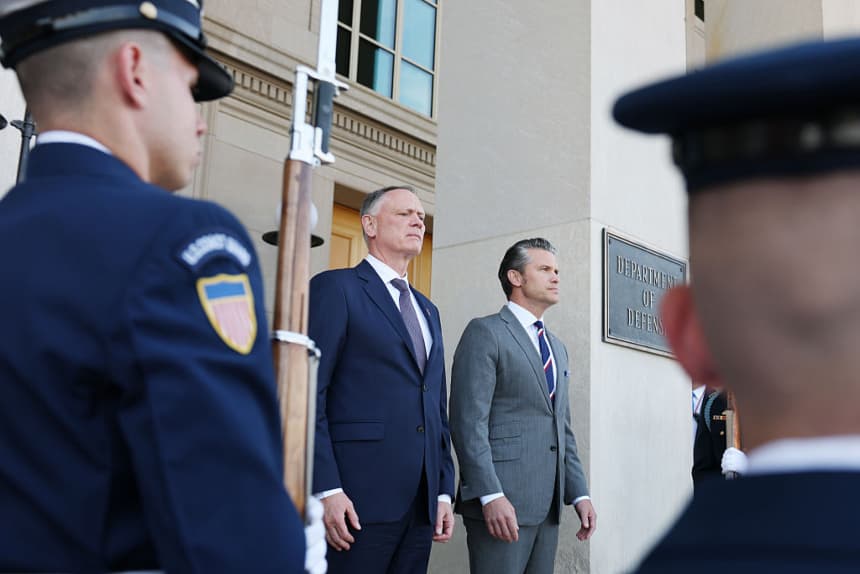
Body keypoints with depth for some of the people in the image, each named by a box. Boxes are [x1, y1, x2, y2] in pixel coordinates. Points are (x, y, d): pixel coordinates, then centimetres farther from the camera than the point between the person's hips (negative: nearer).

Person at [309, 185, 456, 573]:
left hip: (422, 503, 7)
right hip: (358, 498, -7)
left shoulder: (427, 310, 21)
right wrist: (327, 489, -16)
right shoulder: (335, 287, -1)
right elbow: (309, 396, -9)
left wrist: (444, 492, 12)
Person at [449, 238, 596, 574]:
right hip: (501, 499, -7)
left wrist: (579, 493, 12)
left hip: (547, 504, 8)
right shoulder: (485, 332, -4)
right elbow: (468, 422, -13)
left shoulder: (557, 348, 21)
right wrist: (490, 495, -21)